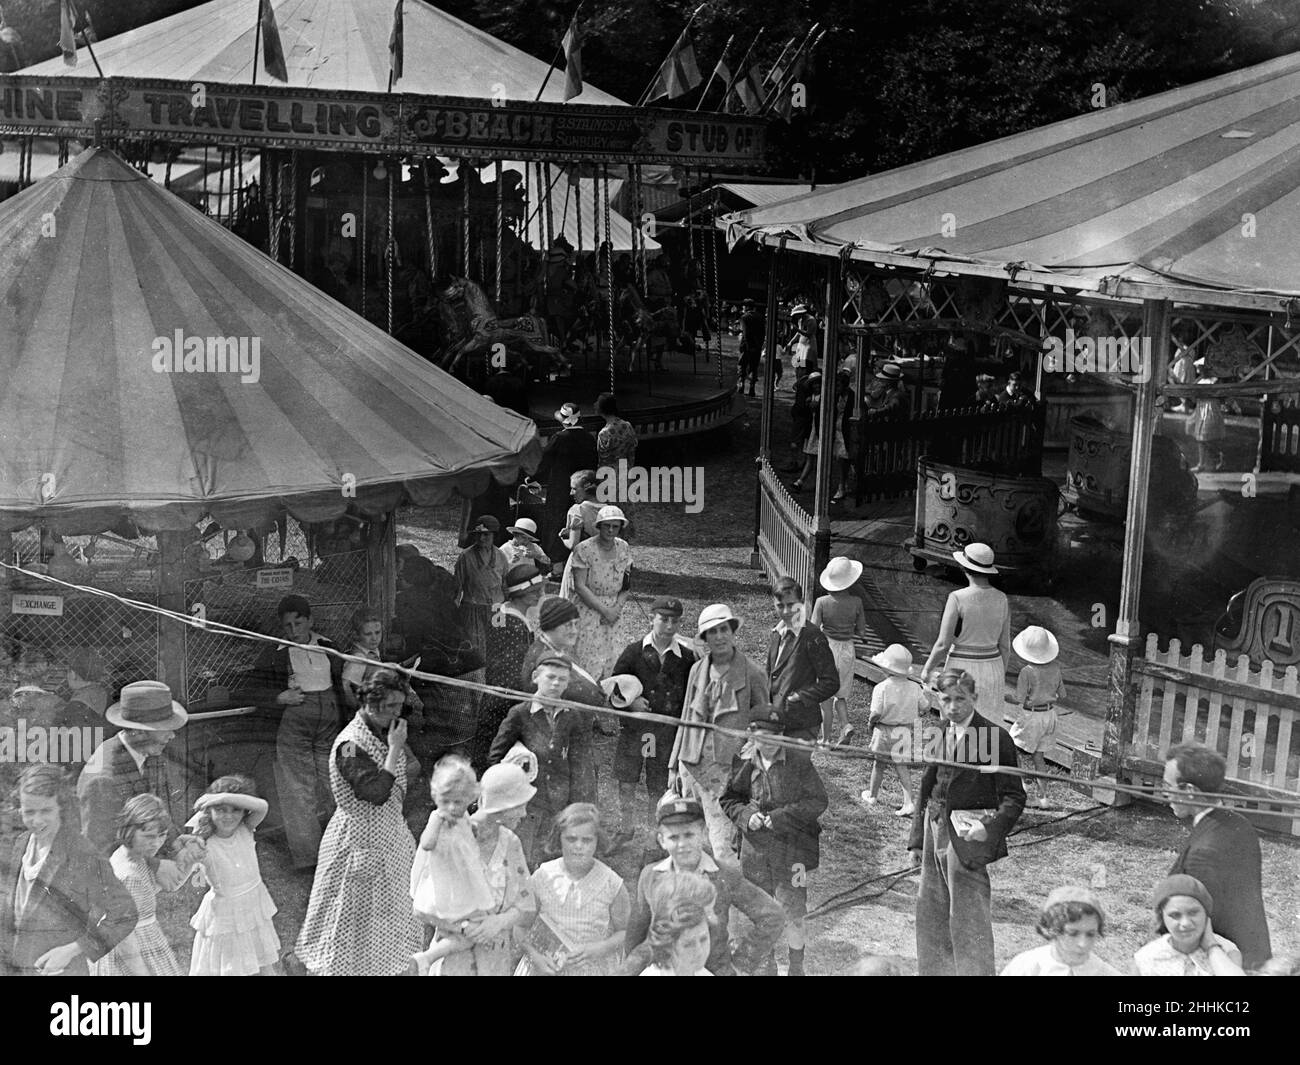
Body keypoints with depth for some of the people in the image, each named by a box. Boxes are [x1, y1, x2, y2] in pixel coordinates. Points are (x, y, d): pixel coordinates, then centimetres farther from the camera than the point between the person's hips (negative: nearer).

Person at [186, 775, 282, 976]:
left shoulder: (245, 830, -10)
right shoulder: (205, 845, -19)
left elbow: (262, 807, -28)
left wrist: (225, 797, -37)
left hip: (254, 908, 4)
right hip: (225, 913, -4)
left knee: (266, 970, 14)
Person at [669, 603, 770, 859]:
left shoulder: (752, 675, -4)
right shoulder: (697, 670, 9)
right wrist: (674, 765, 16)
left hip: (726, 766, -5)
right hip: (692, 764, 5)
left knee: (724, 844, -12)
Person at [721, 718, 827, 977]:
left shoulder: (799, 764, -9)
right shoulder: (744, 764, 1)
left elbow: (818, 801, -11)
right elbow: (728, 799, 8)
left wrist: (780, 817, -17)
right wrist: (746, 815, -12)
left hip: (792, 847, -3)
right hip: (756, 847, 3)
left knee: (793, 913, 3)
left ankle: (796, 968, 22)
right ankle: (767, 965, 32)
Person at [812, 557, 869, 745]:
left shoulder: (822, 602, -13)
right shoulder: (856, 602, -8)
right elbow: (862, 631, 0)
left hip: (827, 647, -2)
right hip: (847, 649, 2)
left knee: (826, 698, 9)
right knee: (841, 695, 18)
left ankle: (826, 739, 11)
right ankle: (846, 725, -5)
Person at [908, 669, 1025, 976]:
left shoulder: (995, 737, -11)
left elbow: (1014, 797, -9)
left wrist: (991, 828, -23)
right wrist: (917, 838, 14)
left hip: (969, 834, -6)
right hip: (936, 829, 6)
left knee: (969, 914, -4)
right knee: (930, 908, 14)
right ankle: (936, 968, 29)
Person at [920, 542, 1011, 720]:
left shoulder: (957, 598, -15)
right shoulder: (1001, 599, 0)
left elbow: (943, 644, -14)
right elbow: (1005, 645, 5)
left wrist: (927, 669, 1)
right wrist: (1001, 676, 18)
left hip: (962, 669, -4)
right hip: (992, 670, 5)